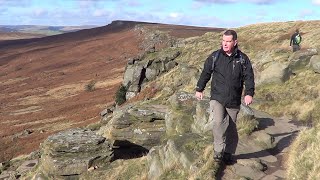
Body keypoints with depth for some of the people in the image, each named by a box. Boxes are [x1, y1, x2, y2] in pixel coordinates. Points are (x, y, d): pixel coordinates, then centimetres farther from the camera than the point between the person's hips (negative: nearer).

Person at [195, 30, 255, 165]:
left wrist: (249, 93, -14)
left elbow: (249, 77, -1)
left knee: (231, 128, 8)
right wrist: (199, 89, 13)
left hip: (234, 101, 1)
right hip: (217, 98, -1)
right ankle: (218, 152, -13)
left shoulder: (243, 59, 2)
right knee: (218, 122, -23)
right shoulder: (214, 57, 2)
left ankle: (228, 154, 23)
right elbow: (205, 73, 11)